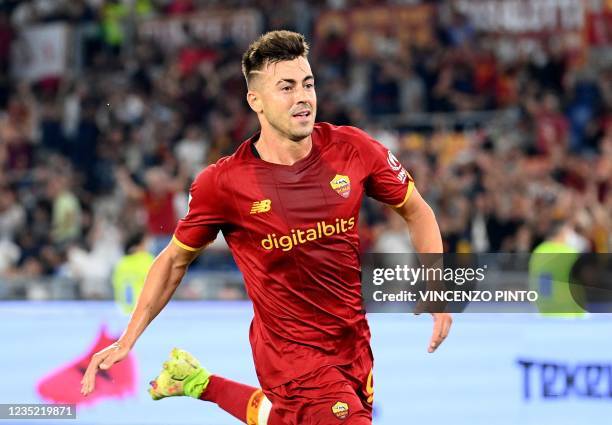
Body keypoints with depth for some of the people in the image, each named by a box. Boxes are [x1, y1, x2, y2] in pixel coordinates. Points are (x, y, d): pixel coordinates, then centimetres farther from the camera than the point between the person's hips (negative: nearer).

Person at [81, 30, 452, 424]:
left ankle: (202, 383, 37)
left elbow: (416, 211, 7)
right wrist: (127, 342, -2)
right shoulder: (223, 182, -14)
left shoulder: (352, 148, -8)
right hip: (292, 353, -5)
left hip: (354, 343, 5)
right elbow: (176, 260, 1)